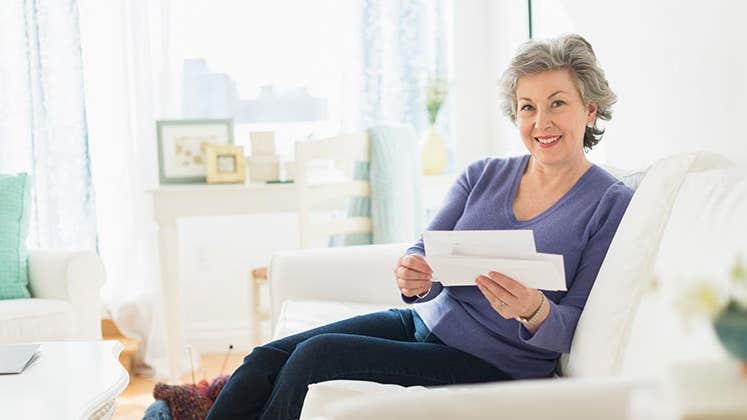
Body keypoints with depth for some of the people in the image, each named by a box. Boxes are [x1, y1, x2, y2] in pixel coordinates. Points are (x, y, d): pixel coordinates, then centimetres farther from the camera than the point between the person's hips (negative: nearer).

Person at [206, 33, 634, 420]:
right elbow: (427, 253, 2)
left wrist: (533, 309, -30)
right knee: (266, 359, -12)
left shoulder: (612, 203, -6)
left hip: (494, 364, -5)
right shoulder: (483, 175, 8)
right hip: (427, 321, 6)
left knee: (316, 356, -21)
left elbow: (571, 330, -7)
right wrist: (415, 278, -23)